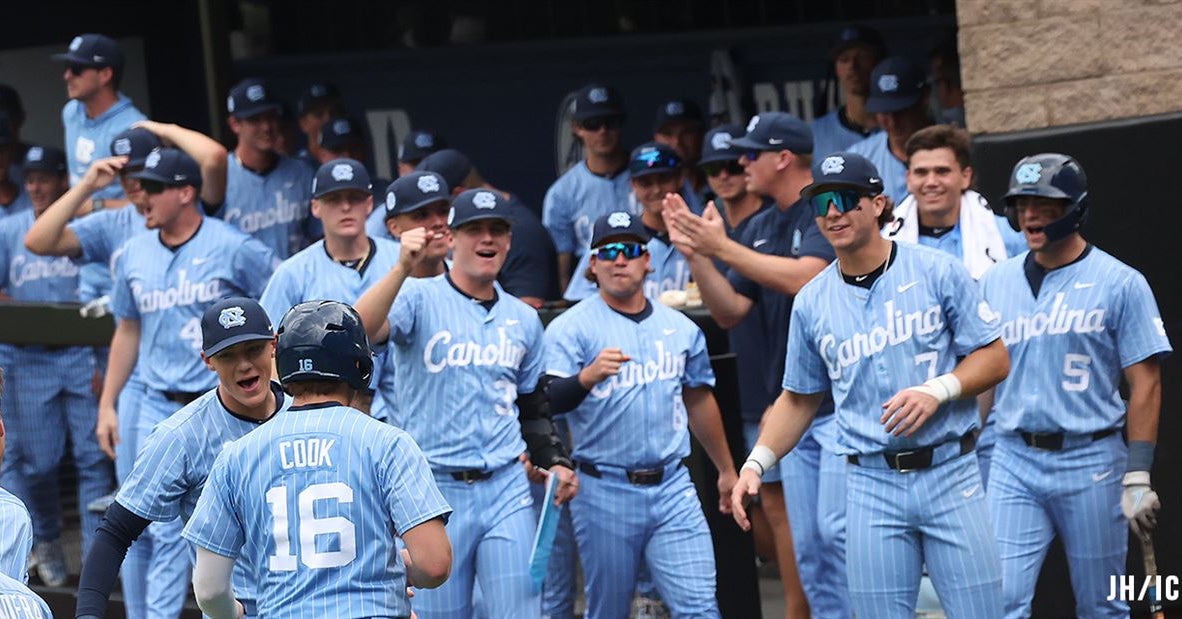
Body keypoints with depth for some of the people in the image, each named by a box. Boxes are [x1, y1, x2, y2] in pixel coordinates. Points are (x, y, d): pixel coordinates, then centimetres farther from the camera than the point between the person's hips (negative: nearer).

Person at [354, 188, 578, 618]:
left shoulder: (524, 319, 14)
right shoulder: (419, 298, -3)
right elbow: (360, 331, -24)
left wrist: (554, 462, 7)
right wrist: (403, 269, -35)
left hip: (507, 489, 4)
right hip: (435, 490, -3)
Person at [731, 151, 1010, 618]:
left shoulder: (938, 272, 0)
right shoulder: (811, 302, 8)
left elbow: (995, 358, 1)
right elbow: (800, 399, 16)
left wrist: (937, 390, -16)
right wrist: (757, 463, 3)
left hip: (950, 474, -2)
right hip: (871, 486, 2)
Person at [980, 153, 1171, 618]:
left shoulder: (1120, 283, -3)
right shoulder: (996, 283, 9)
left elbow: (1145, 383, -5)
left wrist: (1137, 476, -11)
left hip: (1091, 461, -3)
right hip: (1012, 461, 3)